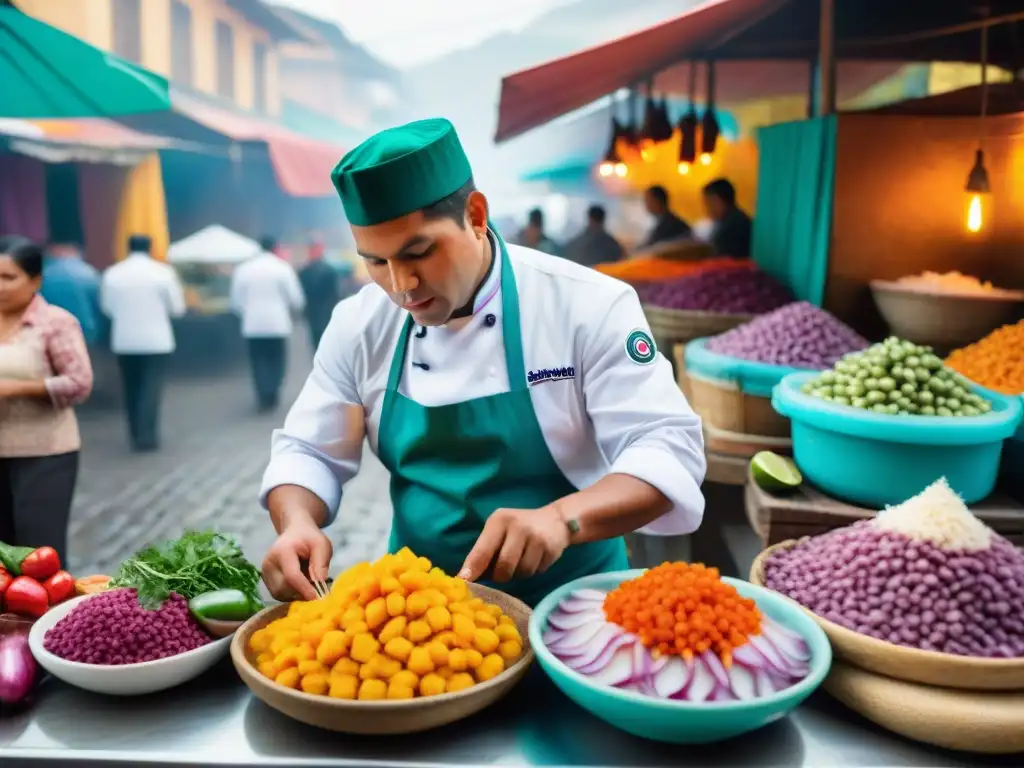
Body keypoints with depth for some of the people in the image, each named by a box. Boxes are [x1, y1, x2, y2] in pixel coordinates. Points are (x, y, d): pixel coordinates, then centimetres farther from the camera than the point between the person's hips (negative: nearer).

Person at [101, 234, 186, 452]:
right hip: (156, 340, -3)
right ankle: (146, 434, -8)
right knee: (151, 387, -1)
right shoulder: (163, 271, -6)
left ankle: (136, 433, 17)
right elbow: (177, 308, -3)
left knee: (131, 388, 12)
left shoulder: (112, 274, 1)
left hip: (124, 340, 3)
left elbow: (107, 307, 7)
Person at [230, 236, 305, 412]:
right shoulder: (283, 268, -4)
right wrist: (292, 310, 16)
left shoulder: (242, 269, 2)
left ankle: (263, 399, 3)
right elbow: (296, 299, -5)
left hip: (252, 325, 2)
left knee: (258, 363, 10)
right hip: (277, 324, -2)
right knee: (276, 361, 8)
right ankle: (271, 396, -5)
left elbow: (236, 301, 3)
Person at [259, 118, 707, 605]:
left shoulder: (589, 306, -13)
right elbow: (309, 453, 5)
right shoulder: (359, 324, -2)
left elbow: (669, 448, -18)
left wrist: (561, 519, -34)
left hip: (568, 602, -2)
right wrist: (298, 524, -16)